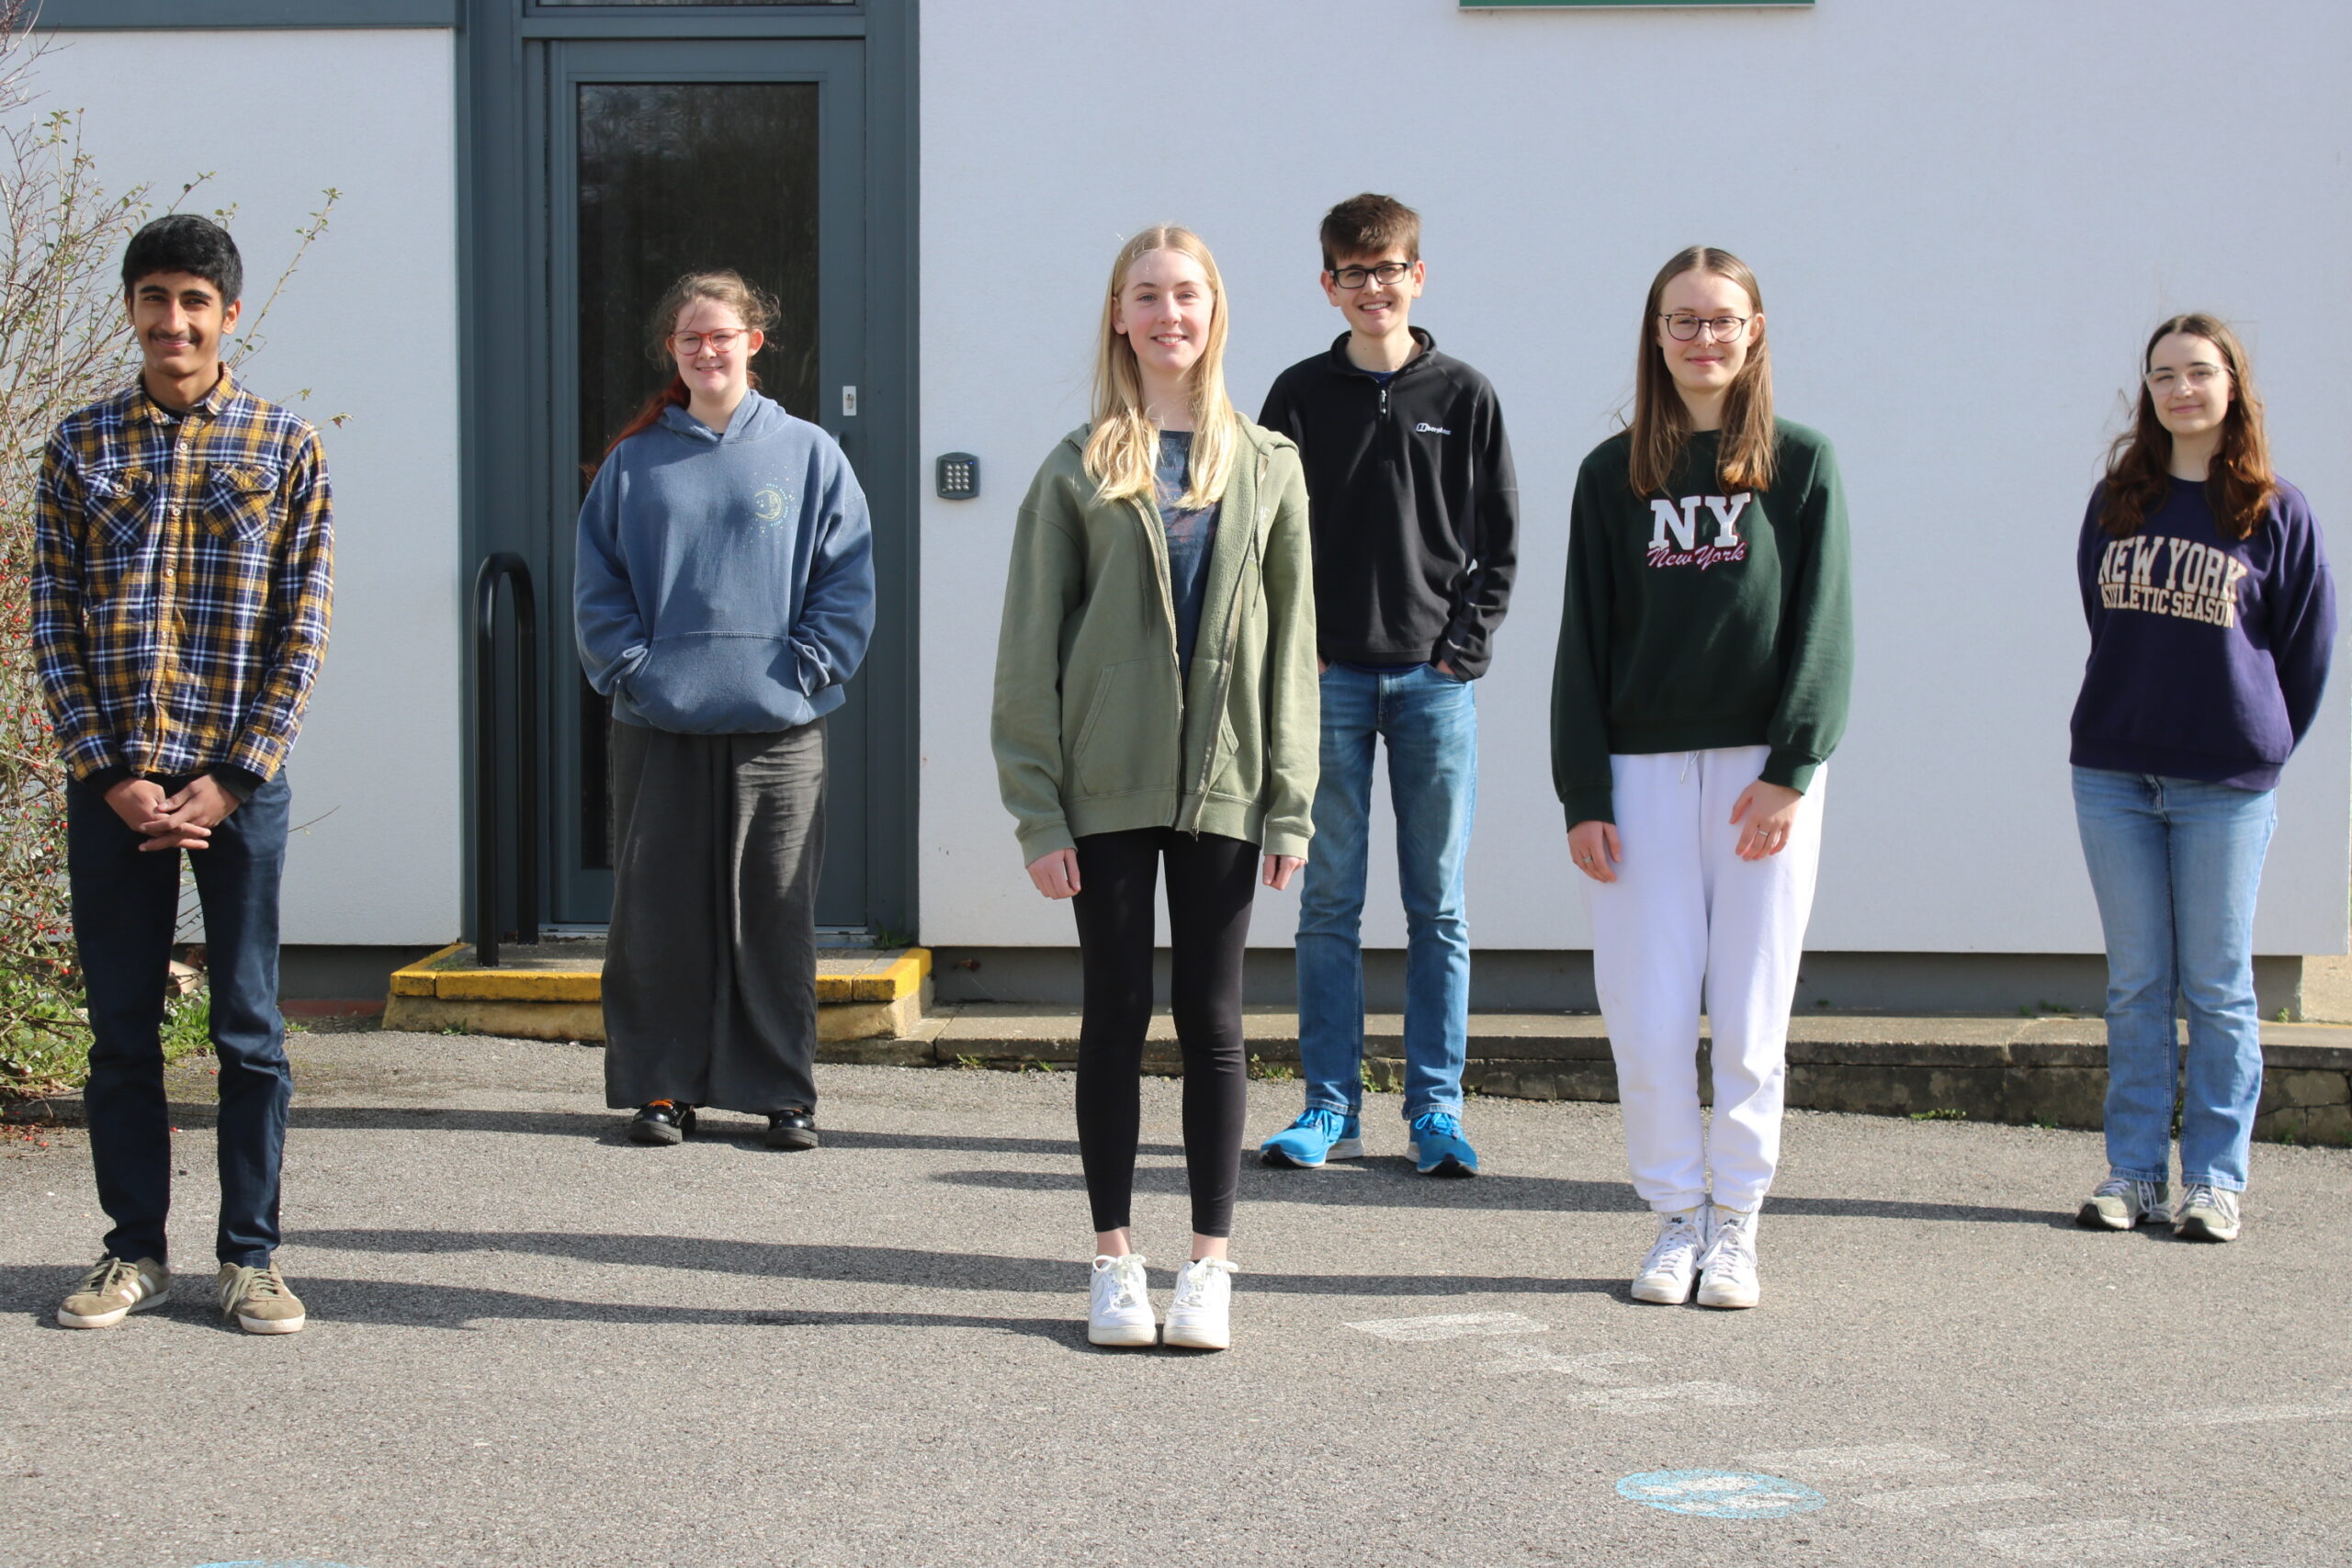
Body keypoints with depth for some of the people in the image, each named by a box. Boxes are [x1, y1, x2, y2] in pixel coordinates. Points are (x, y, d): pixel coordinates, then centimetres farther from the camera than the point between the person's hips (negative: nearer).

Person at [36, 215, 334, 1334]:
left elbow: (302, 630, -1)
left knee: (249, 1027, 3)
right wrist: (110, 775, -6)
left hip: (240, 780, -1)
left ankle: (249, 1255, 13)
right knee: (121, 1026, 7)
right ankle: (135, 1252, 17)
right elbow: (52, 624, 4)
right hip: (111, 783, 2)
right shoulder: (80, 446, 6)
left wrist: (229, 779, -9)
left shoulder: (286, 447, 2)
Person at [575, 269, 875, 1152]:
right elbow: (598, 584, 9)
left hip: (778, 725, -1)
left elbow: (847, 581, 4)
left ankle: (782, 1092, 12)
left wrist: (807, 669, -6)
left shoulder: (809, 455, 5)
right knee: (656, 916, 5)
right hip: (658, 727, 1)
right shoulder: (633, 463, 8)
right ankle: (660, 1086, 15)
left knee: (776, 916, 3)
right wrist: (631, 667, -3)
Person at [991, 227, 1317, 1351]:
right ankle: (1114, 1260, 13)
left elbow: (1291, 642, 7)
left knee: (1212, 1021, 5)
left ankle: (1210, 1266, 12)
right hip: (1106, 787, -1)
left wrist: (1291, 803, 1)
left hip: (1222, 787, 1)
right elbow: (1031, 647, 1)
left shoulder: (1264, 466, 8)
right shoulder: (1079, 470, 2)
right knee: (1117, 1015, 4)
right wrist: (1037, 809, -6)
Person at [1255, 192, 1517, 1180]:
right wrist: (1296, 654, -4)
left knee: (1437, 906, 3)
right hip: (1328, 680, 0)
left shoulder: (1464, 397, 5)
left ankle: (1435, 1109, 9)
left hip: (1433, 681, 0)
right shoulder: (1301, 396, 6)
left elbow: (1499, 546, 6)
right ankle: (1331, 1108, 9)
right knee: (1328, 903, 3)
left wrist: (1463, 648, -4)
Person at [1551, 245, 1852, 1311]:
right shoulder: (1614, 473, 8)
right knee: (1647, 1018, -1)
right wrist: (1582, 795, 0)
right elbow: (1584, 642, 7)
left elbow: (1822, 626, 0)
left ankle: (1736, 1223, 14)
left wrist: (1790, 770, -10)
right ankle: (1676, 1217, 14)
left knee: (1750, 1017, 2)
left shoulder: (1800, 464, 4)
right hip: (1643, 767, 1)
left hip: (1764, 764, -1)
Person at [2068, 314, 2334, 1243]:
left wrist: (2262, 746, 8)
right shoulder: (2116, 502, 8)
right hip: (2112, 774, 3)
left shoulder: (2275, 513, -1)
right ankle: (2133, 1172, 12)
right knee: (2135, 985, 7)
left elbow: (2309, 649, 4)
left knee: (2217, 989, 2)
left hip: (2225, 783, -3)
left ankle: (2213, 1181, 8)